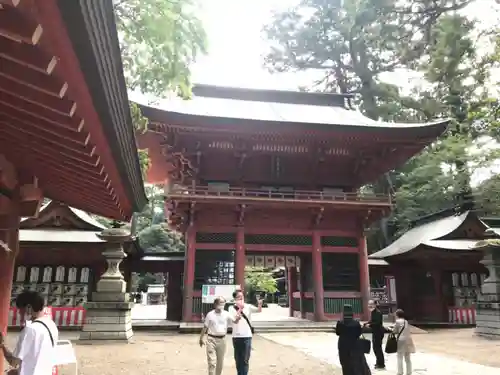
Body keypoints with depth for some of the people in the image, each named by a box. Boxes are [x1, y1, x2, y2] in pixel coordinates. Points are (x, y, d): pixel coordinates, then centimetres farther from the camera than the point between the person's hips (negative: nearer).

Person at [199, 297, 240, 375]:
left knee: (220, 362, 14)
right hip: (211, 339, -3)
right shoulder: (210, 314, -3)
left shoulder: (226, 314, 1)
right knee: (212, 361, -6)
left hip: (222, 340, 3)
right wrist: (201, 338, 6)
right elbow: (205, 327, 3)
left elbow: (234, 321, -8)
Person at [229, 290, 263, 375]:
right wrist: (240, 308, -22)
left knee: (245, 360, 1)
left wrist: (259, 305, -36)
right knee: (238, 359, 14)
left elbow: (259, 310, -15)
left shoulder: (248, 306, -1)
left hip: (247, 336, -1)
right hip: (236, 337, 1)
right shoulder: (232, 308, -3)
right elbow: (235, 320, -15)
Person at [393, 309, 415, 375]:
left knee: (400, 358, 2)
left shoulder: (397, 321, -10)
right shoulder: (406, 321, 11)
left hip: (401, 340, -7)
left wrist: (390, 329, 14)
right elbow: (406, 331, 15)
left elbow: (395, 331, -6)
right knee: (408, 358, 14)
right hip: (408, 340, 7)